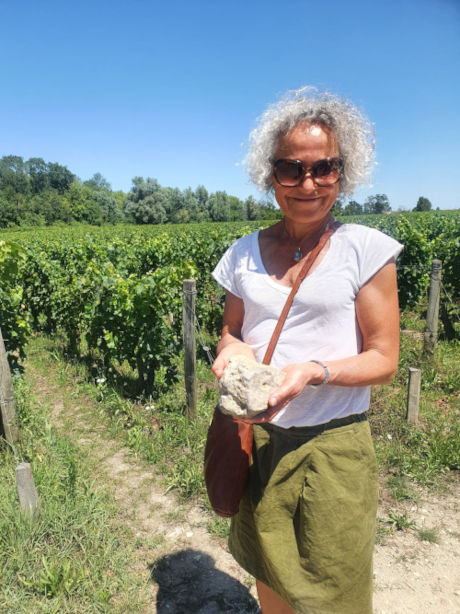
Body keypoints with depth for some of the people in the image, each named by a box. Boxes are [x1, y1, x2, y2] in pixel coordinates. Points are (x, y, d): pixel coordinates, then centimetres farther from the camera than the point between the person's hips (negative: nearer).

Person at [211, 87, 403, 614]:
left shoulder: (365, 249, -8)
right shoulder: (244, 253, 2)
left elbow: (383, 359, -7)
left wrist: (313, 371, -25)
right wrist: (231, 350, -12)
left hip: (332, 446, -3)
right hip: (258, 440, 3)